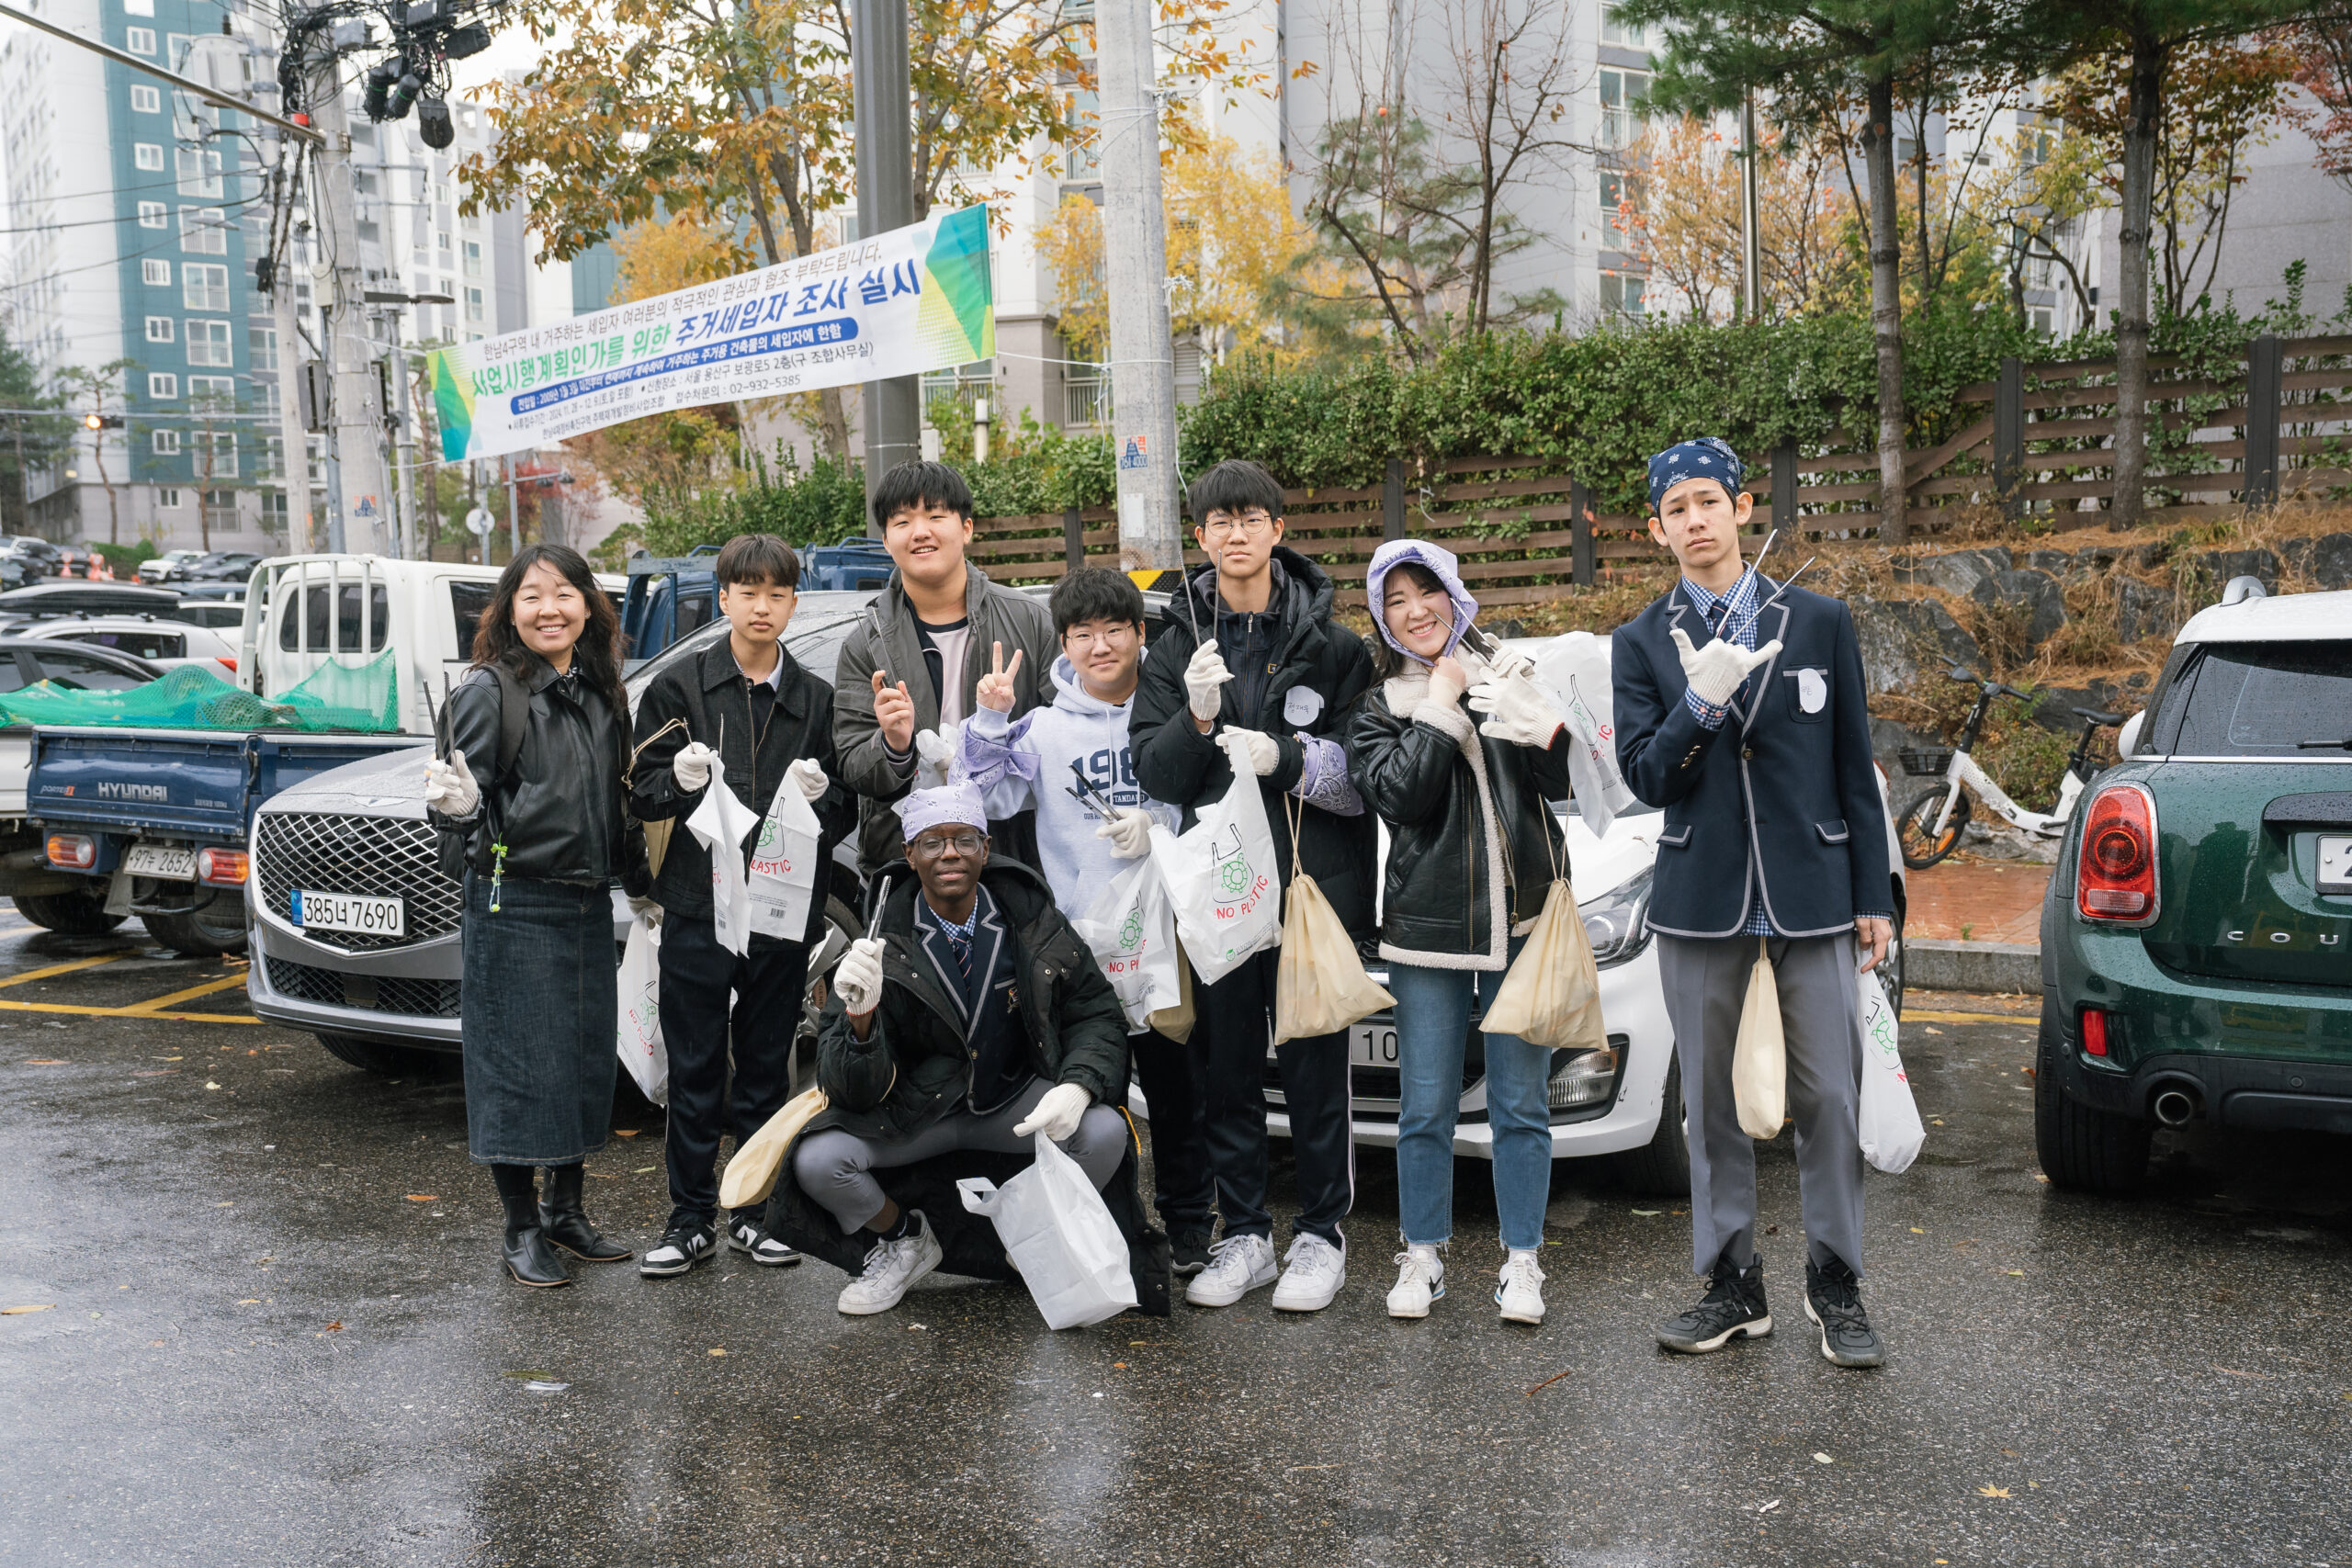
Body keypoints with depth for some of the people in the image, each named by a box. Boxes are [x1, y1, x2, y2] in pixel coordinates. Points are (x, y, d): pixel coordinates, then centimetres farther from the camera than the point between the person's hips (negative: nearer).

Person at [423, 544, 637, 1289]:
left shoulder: (603, 692, 11)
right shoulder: (488, 691, -8)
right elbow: (473, 809, -11)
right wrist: (455, 806, -31)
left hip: (589, 905, 7)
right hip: (514, 907, -6)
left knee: (589, 1059, 12)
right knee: (519, 1066, -1)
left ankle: (565, 1210, 27)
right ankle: (521, 1230, 11)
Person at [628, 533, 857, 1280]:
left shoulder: (816, 699, 7)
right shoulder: (678, 687, 2)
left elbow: (848, 811, 10)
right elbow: (642, 795, 2)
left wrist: (822, 795, -11)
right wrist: (681, 782, -18)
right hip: (697, 908, -1)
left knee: (766, 1068, 10)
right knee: (695, 1070, 3)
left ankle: (756, 1211, 21)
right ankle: (692, 1217, 14)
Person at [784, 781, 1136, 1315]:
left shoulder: (1032, 921, -9)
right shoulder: (884, 946, -14)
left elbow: (1096, 1012, -1)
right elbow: (857, 1090, -17)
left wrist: (1078, 1086, -23)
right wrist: (860, 1016, -40)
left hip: (1017, 1101, 1)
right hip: (918, 1108, -1)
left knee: (1104, 1132, -27)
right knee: (816, 1160, -23)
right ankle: (904, 1239, 12)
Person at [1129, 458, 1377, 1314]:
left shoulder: (1330, 642, 1)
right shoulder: (1178, 645, 7)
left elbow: (1363, 767, -2)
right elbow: (1153, 775, 1)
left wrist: (1287, 759, -17)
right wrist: (1197, 718, -16)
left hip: (1316, 880, -2)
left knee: (1315, 1065, 2)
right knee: (1226, 1066, 8)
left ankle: (1321, 1234, 16)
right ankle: (1244, 1234, 21)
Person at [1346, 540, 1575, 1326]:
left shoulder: (1505, 683, 9)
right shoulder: (1379, 709, 7)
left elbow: (1563, 781, -2)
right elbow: (1401, 795, -11)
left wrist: (1529, 718, -18)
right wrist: (1441, 705, -8)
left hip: (1520, 922, 1)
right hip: (1425, 931, 0)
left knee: (1520, 1105, 5)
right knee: (1425, 1107, 5)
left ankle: (1522, 1262, 16)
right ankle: (1422, 1257, 20)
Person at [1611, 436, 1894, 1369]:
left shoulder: (1820, 623, 5)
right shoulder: (1641, 645, 5)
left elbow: (1855, 768, 6)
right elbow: (1644, 777, -3)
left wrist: (1873, 895, 3)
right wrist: (1698, 706, -19)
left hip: (1811, 889, -1)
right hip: (1700, 897, 1)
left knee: (1829, 1096, 0)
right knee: (1709, 1100, 8)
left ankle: (1835, 1285, 15)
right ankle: (1733, 1285, 20)